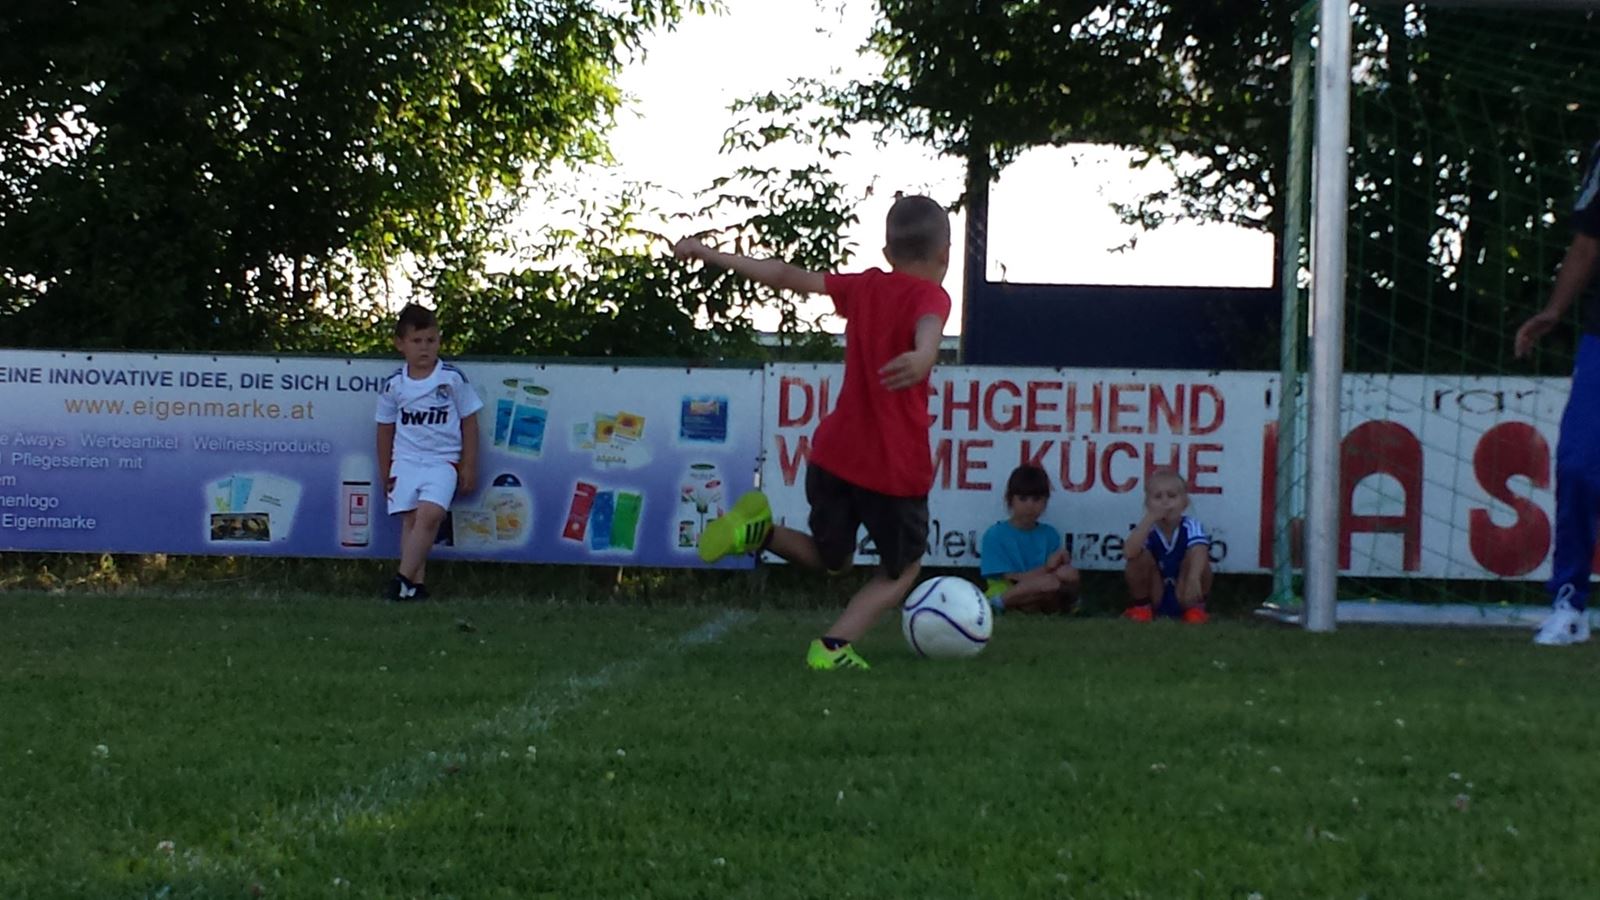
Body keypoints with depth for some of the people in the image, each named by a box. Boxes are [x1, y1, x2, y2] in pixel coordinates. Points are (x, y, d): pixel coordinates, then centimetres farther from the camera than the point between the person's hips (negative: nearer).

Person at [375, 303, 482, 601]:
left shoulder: (453, 380, -1)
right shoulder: (394, 385, 4)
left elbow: (469, 423, 5)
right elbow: (385, 429, 14)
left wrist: (469, 467, 4)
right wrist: (385, 473, 16)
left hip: (443, 461, -3)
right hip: (406, 461, 3)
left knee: (430, 513, -20)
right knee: (410, 520, -1)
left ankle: (404, 578, -20)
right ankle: (417, 583, 2)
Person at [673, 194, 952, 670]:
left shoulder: (864, 286, 10)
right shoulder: (930, 295, -7)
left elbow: (785, 276, 17)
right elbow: (928, 326, -32)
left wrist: (711, 255, 28)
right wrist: (923, 358, -55)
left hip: (834, 454, 5)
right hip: (896, 469, -5)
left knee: (831, 557, 26)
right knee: (901, 571, 16)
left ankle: (758, 531, -2)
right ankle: (834, 646, -6)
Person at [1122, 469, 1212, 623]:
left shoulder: (1192, 528, -17)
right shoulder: (1146, 529, -14)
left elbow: (1199, 552, -39)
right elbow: (1130, 552, -35)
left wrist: (1194, 579, -60)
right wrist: (1151, 518, -35)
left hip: (1183, 597, -1)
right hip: (1155, 598, 1)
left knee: (1193, 557, -25)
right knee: (1141, 556, -22)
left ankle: (1195, 607, -5)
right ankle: (1142, 605, -1)